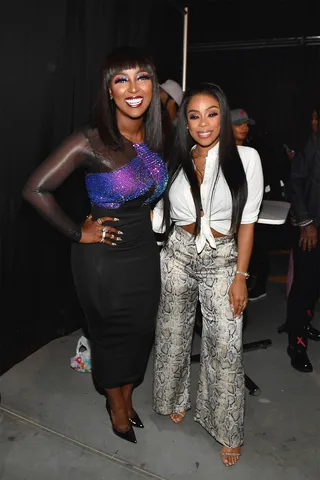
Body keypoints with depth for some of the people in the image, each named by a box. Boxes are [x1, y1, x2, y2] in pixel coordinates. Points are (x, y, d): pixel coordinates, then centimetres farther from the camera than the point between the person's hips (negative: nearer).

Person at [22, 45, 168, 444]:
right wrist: (77, 233, -14)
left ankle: (127, 397, 46)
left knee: (140, 332, 19)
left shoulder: (154, 137, -2)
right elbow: (35, 190, -17)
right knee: (110, 334, 14)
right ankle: (117, 406, 42)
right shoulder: (90, 141, -21)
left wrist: (148, 213, 7)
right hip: (104, 257, -5)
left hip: (145, 253, 6)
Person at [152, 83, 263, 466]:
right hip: (178, 255, 3)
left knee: (225, 345, -1)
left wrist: (240, 277, -8)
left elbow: (246, 222, -6)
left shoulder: (245, 158, -6)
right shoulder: (174, 162, 2)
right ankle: (176, 399, 41)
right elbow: (159, 215, 6)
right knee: (173, 333, 14)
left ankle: (227, 430, 20)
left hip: (222, 259, -2)